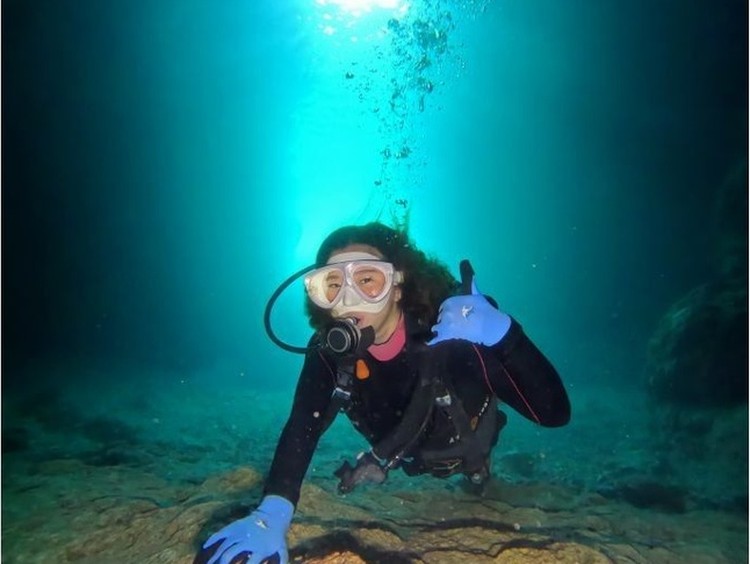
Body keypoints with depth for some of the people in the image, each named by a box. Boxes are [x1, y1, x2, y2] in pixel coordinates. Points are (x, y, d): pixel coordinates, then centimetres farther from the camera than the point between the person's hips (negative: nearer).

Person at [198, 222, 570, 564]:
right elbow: (302, 428, -34)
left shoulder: (457, 331, -42)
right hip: (403, 457, 3)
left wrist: (502, 332, -64)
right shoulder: (329, 349, -30)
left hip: (466, 448, -2)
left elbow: (554, 413, -46)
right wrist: (272, 513, -53)